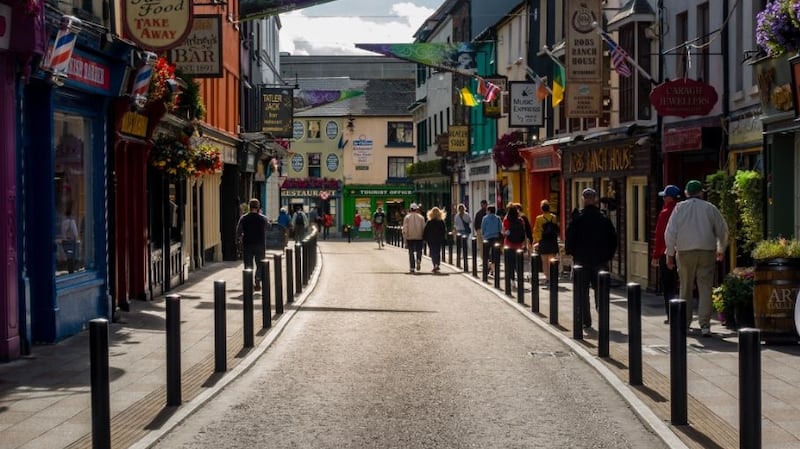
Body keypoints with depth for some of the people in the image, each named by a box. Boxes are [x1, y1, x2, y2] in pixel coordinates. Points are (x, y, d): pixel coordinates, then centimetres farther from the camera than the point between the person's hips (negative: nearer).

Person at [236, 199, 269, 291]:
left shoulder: (243, 218, -5)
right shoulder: (263, 218, -5)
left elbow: (238, 233, -4)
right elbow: (268, 227, 16)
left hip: (247, 245, 0)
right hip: (260, 245, 0)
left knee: (248, 266, 7)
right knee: (260, 265, 11)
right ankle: (257, 282, 4)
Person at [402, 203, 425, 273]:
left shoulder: (407, 217, -2)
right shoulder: (421, 217, 0)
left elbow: (404, 229, -2)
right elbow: (423, 228, 2)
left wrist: (405, 239, 3)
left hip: (410, 237, 0)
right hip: (419, 237, 0)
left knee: (411, 253, 5)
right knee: (419, 251, 13)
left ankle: (412, 268, 2)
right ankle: (418, 261, -16)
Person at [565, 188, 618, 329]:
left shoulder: (577, 218, -8)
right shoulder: (604, 218, 0)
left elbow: (570, 237, -10)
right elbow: (613, 238, 2)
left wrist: (570, 252, 5)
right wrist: (608, 255, 11)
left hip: (582, 259, -2)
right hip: (600, 260, 2)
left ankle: (586, 320, 5)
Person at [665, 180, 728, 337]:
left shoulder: (680, 207, 2)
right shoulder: (710, 208, 5)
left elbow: (670, 232, -2)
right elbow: (722, 231, 10)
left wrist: (670, 254, 4)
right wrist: (721, 250, 25)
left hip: (685, 252, 0)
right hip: (707, 251, 0)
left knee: (685, 288, 12)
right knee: (705, 288, -1)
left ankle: (685, 322, 20)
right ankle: (705, 325, -9)